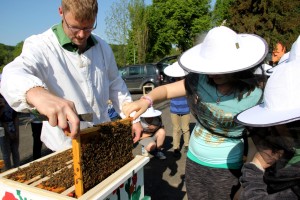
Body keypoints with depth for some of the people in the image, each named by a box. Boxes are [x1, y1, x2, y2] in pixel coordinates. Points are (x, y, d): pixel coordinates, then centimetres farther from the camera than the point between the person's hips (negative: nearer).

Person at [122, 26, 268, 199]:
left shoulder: (254, 97, -18)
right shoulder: (201, 79, -11)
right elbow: (165, 90, -7)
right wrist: (147, 100, -26)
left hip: (226, 168, -3)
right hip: (194, 161, 4)